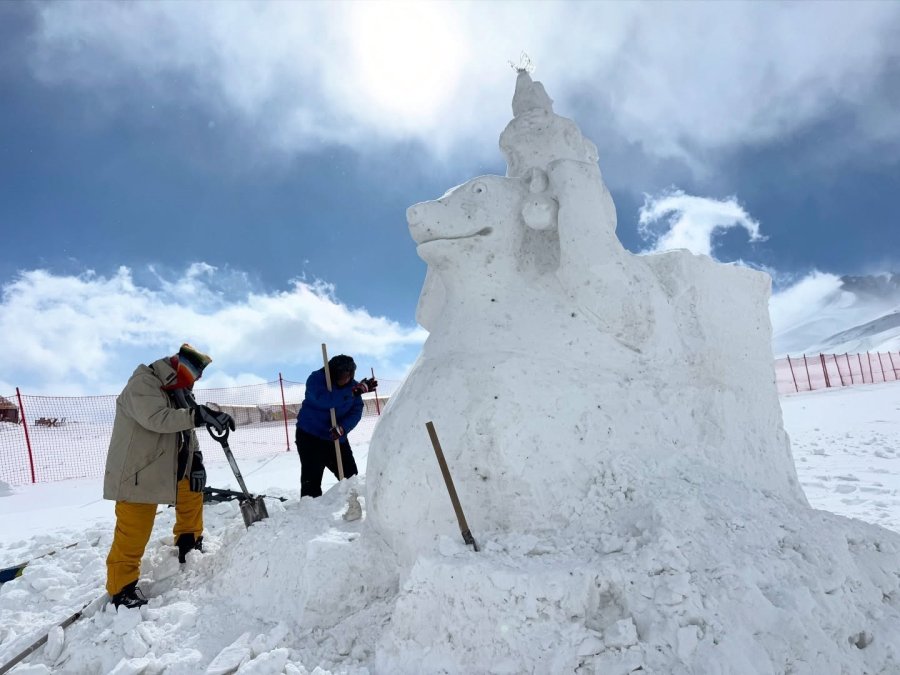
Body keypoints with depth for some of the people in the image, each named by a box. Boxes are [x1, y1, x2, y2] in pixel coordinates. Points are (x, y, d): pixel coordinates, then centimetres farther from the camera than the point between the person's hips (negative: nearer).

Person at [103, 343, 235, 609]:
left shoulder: (176, 392, 11)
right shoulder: (142, 383, -18)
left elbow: (186, 430, 12)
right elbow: (156, 418, -35)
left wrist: (195, 460, 2)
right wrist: (199, 415, -41)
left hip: (170, 466, 9)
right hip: (136, 472, -9)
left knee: (193, 487, 21)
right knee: (134, 531, -8)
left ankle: (190, 540, 37)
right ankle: (122, 588, 6)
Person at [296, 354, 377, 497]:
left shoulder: (352, 385, -3)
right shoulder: (316, 378, -16)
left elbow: (356, 411, -9)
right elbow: (323, 400, -34)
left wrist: (342, 428, -29)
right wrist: (353, 392, -37)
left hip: (337, 438, 4)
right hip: (310, 436, -4)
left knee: (351, 477, 8)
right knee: (311, 481, -6)